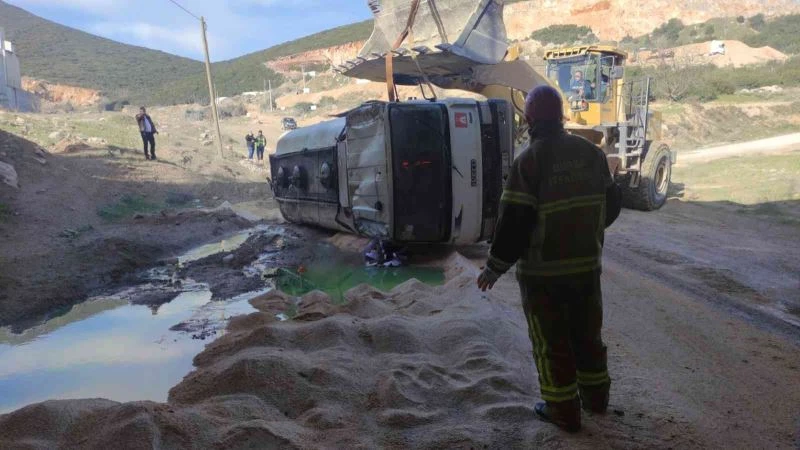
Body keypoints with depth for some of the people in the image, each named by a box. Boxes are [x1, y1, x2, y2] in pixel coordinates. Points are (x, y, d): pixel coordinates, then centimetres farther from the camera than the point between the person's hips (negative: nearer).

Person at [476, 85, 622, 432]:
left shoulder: (529, 160, -17)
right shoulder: (592, 152, 2)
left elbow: (514, 220, -19)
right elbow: (612, 204, 10)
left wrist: (495, 267, -8)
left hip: (543, 270, -6)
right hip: (587, 263, 6)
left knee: (551, 340, 8)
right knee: (587, 331, 22)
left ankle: (563, 409, 18)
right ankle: (596, 396, 36)